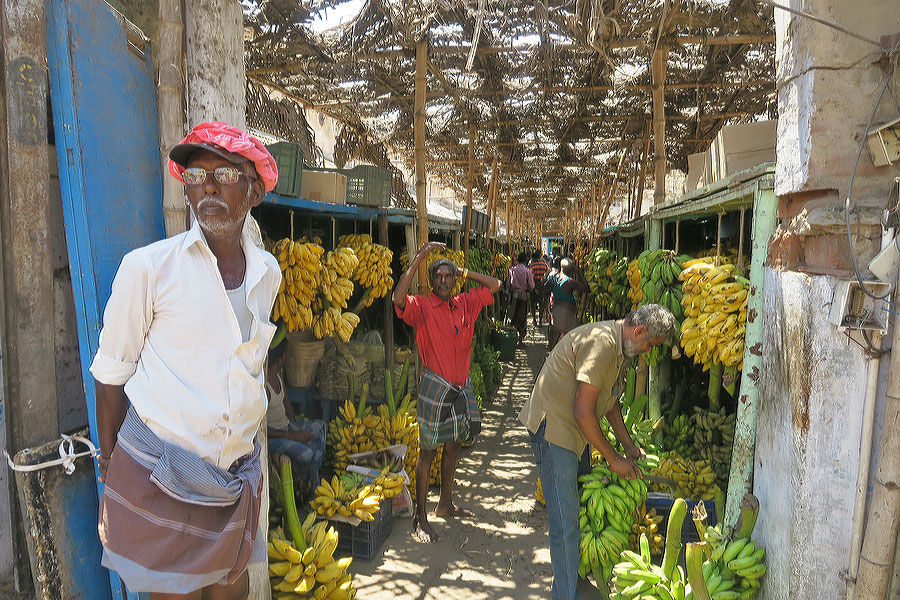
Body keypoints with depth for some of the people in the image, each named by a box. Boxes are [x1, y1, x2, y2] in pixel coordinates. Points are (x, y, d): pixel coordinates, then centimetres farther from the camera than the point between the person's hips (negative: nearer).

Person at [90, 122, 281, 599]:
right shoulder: (149, 266, -9)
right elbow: (111, 373, -2)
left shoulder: (267, 272, 5)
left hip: (237, 472, 4)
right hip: (159, 475, -4)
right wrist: (111, 463, 2)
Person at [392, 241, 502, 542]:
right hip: (435, 387, -6)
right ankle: (420, 517, 12)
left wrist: (463, 272, 6)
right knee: (428, 450, 1)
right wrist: (417, 260, -27)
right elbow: (398, 298, -28)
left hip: (461, 387, 6)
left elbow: (494, 285, 13)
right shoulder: (422, 306, -9)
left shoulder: (466, 304, 6)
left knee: (453, 446, 17)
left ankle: (446, 503, 35)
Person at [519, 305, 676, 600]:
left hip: (577, 431, 10)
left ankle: (575, 575, 39)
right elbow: (583, 412, -27)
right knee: (565, 519, -5)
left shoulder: (619, 346, 7)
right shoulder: (601, 343, -26)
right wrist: (613, 458, -16)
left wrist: (629, 445, 16)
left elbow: (610, 399, 19)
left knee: (580, 505, 20)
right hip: (553, 427, -10)